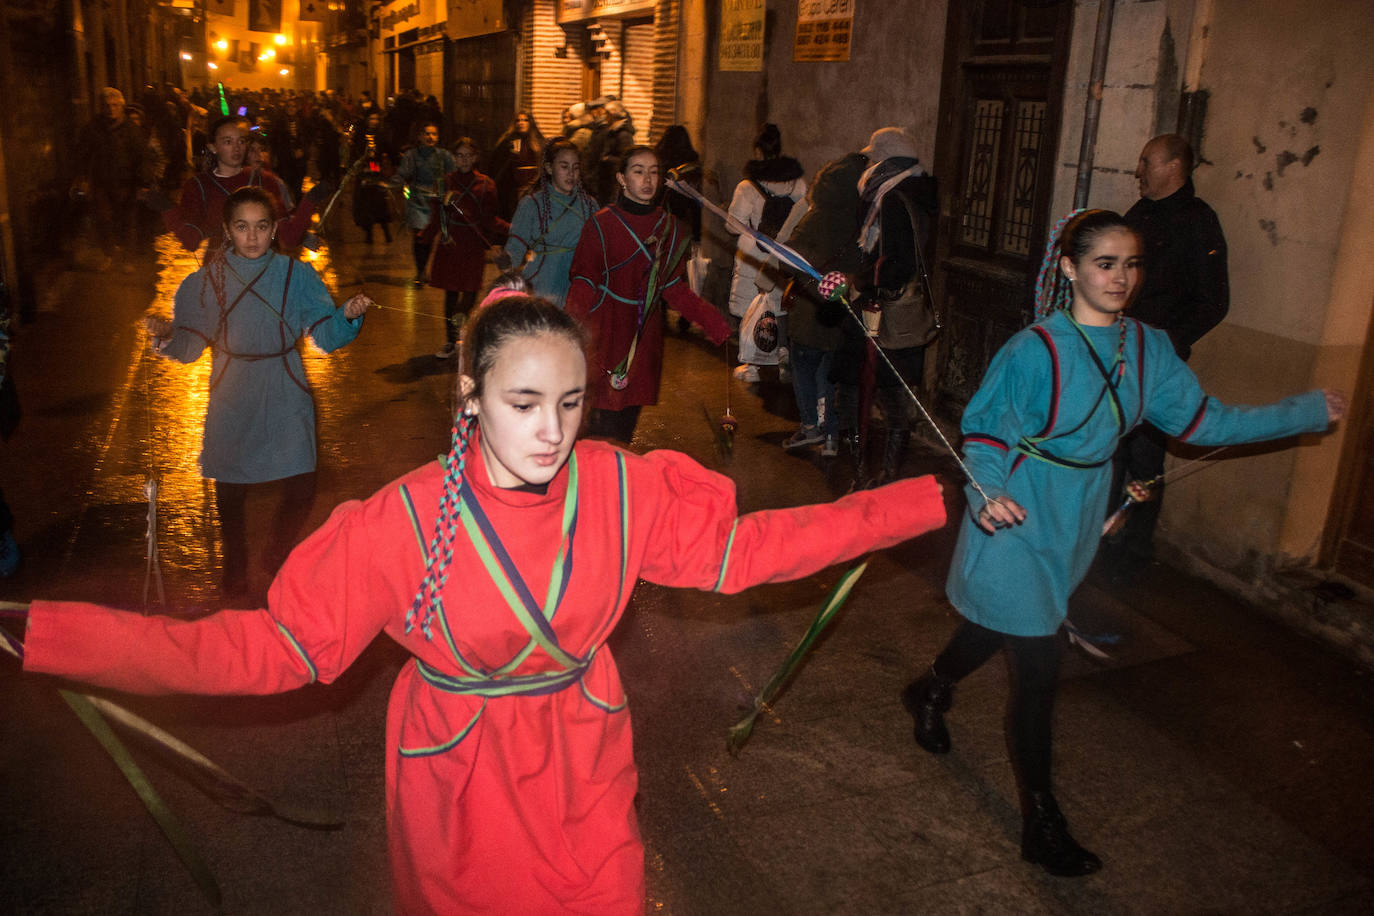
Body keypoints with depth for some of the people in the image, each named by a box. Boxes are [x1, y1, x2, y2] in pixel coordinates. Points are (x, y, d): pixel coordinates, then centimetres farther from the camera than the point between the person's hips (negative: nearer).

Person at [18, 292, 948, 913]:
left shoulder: (623, 487, -15)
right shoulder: (409, 520, -22)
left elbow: (743, 544, -8)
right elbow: (275, 642, -19)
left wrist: (937, 499, -9)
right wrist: (37, 634, -28)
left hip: (588, 780, 2)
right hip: (461, 791, -1)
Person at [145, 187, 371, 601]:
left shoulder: (296, 275, 0)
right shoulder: (206, 281, 1)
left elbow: (326, 336, -6)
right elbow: (188, 348, 0)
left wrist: (348, 315, -26)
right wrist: (166, 335, -21)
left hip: (285, 400, 0)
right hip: (232, 401, 1)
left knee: (300, 490, -5)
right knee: (230, 492, 9)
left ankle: (278, 558, 27)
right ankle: (235, 565, 37)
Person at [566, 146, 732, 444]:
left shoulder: (669, 227, 9)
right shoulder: (602, 224, -5)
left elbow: (673, 287, 14)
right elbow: (583, 284, -7)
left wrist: (711, 319, 4)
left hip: (646, 335, 4)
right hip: (607, 333, -4)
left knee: (630, 411, 7)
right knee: (607, 420, -7)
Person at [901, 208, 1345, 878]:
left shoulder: (1147, 350, 0)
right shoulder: (1035, 350, -19)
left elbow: (1201, 422, 6)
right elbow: (982, 433, -15)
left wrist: (1310, 411, 8)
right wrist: (988, 491, -35)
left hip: (1071, 529, 6)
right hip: (1016, 526, -6)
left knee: (997, 626, 24)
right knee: (1039, 669, -3)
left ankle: (930, 692, 55)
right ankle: (1041, 826, 13)